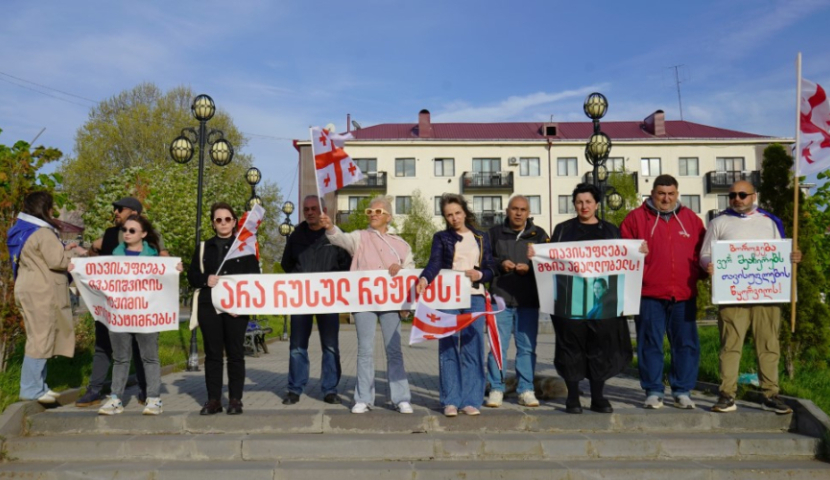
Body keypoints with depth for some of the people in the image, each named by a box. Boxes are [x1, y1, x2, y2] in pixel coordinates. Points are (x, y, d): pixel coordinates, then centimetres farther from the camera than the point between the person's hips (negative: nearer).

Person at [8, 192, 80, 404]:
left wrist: (65, 250, 15)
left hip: (32, 292, 10)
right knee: (40, 340, -6)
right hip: (41, 293, -10)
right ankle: (31, 389, -1)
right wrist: (75, 253, -2)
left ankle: (38, 386, 21)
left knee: (39, 339, 15)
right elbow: (57, 261, -19)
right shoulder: (43, 233, -14)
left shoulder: (25, 231, 16)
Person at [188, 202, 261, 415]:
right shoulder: (204, 247, 13)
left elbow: (254, 277, 1)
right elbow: (192, 276, 11)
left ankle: (235, 399, 7)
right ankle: (213, 399, 10)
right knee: (212, 353, 4)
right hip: (209, 306, 2)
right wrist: (206, 280, -11)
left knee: (235, 353, 1)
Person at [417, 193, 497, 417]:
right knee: (448, 349, -2)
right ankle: (450, 401, 5)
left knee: (472, 348, -1)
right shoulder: (441, 238, 9)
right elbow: (434, 263, -7)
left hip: (474, 298, 1)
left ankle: (471, 400, 7)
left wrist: (480, 274, -11)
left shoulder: (481, 238, 15)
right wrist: (424, 278, -27)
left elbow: (491, 268, 11)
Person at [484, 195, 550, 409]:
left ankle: (526, 390, 15)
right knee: (497, 346, 0)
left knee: (527, 347, 6)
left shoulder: (539, 234, 10)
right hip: (500, 299, -1)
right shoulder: (494, 233, 10)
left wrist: (530, 267, -11)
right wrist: (500, 263, -10)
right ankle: (496, 389, 9)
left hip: (528, 301, 1)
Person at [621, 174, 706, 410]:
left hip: (684, 294, 3)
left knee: (686, 344, 6)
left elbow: (703, 252, 16)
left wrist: (698, 274, 1)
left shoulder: (691, 219, 14)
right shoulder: (636, 218, 6)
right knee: (650, 344, 2)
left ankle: (683, 392, 17)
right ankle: (653, 392, 11)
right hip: (649, 294, -2)